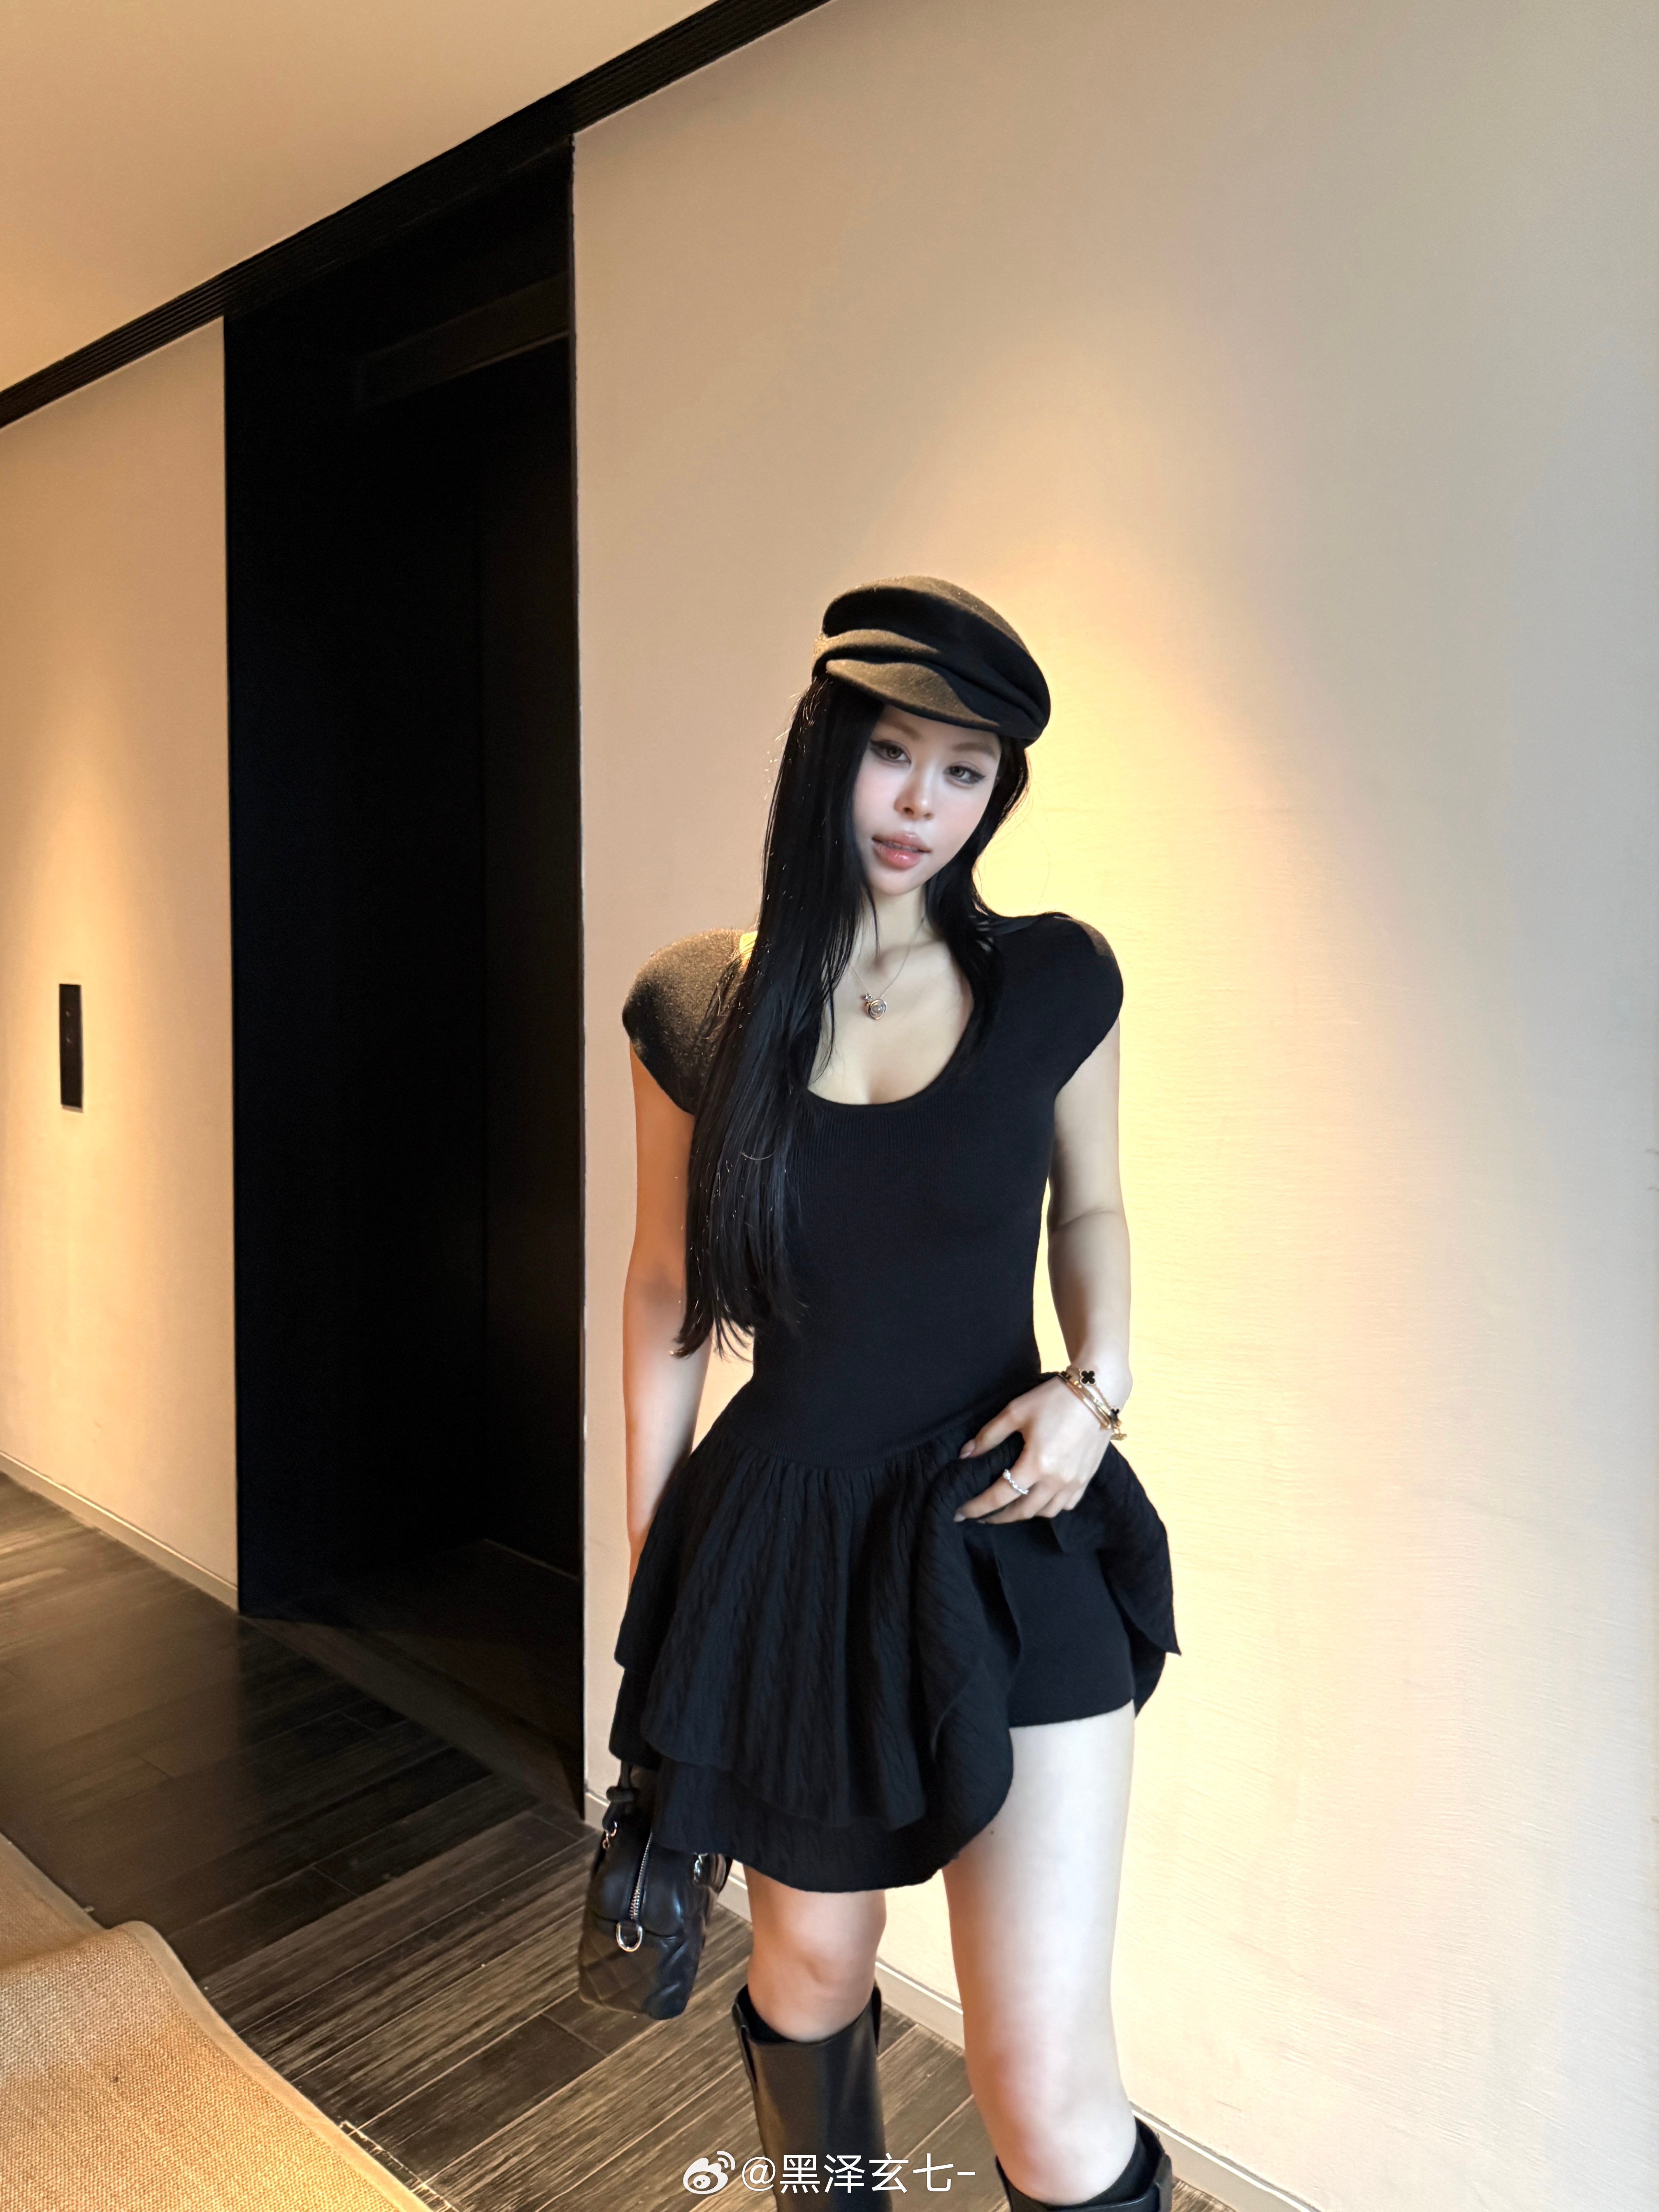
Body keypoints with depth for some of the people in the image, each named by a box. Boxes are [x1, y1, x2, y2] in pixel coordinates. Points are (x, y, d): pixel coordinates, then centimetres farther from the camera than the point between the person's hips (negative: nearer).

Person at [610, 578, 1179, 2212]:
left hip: (1010, 1541, -1)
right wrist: (649, 1559, 7)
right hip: (787, 1541, 1)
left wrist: (1095, 1385, -9)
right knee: (812, 1974, 23)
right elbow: (666, 1291, 4)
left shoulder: (1055, 982, -5)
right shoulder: (695, 1006, -5)